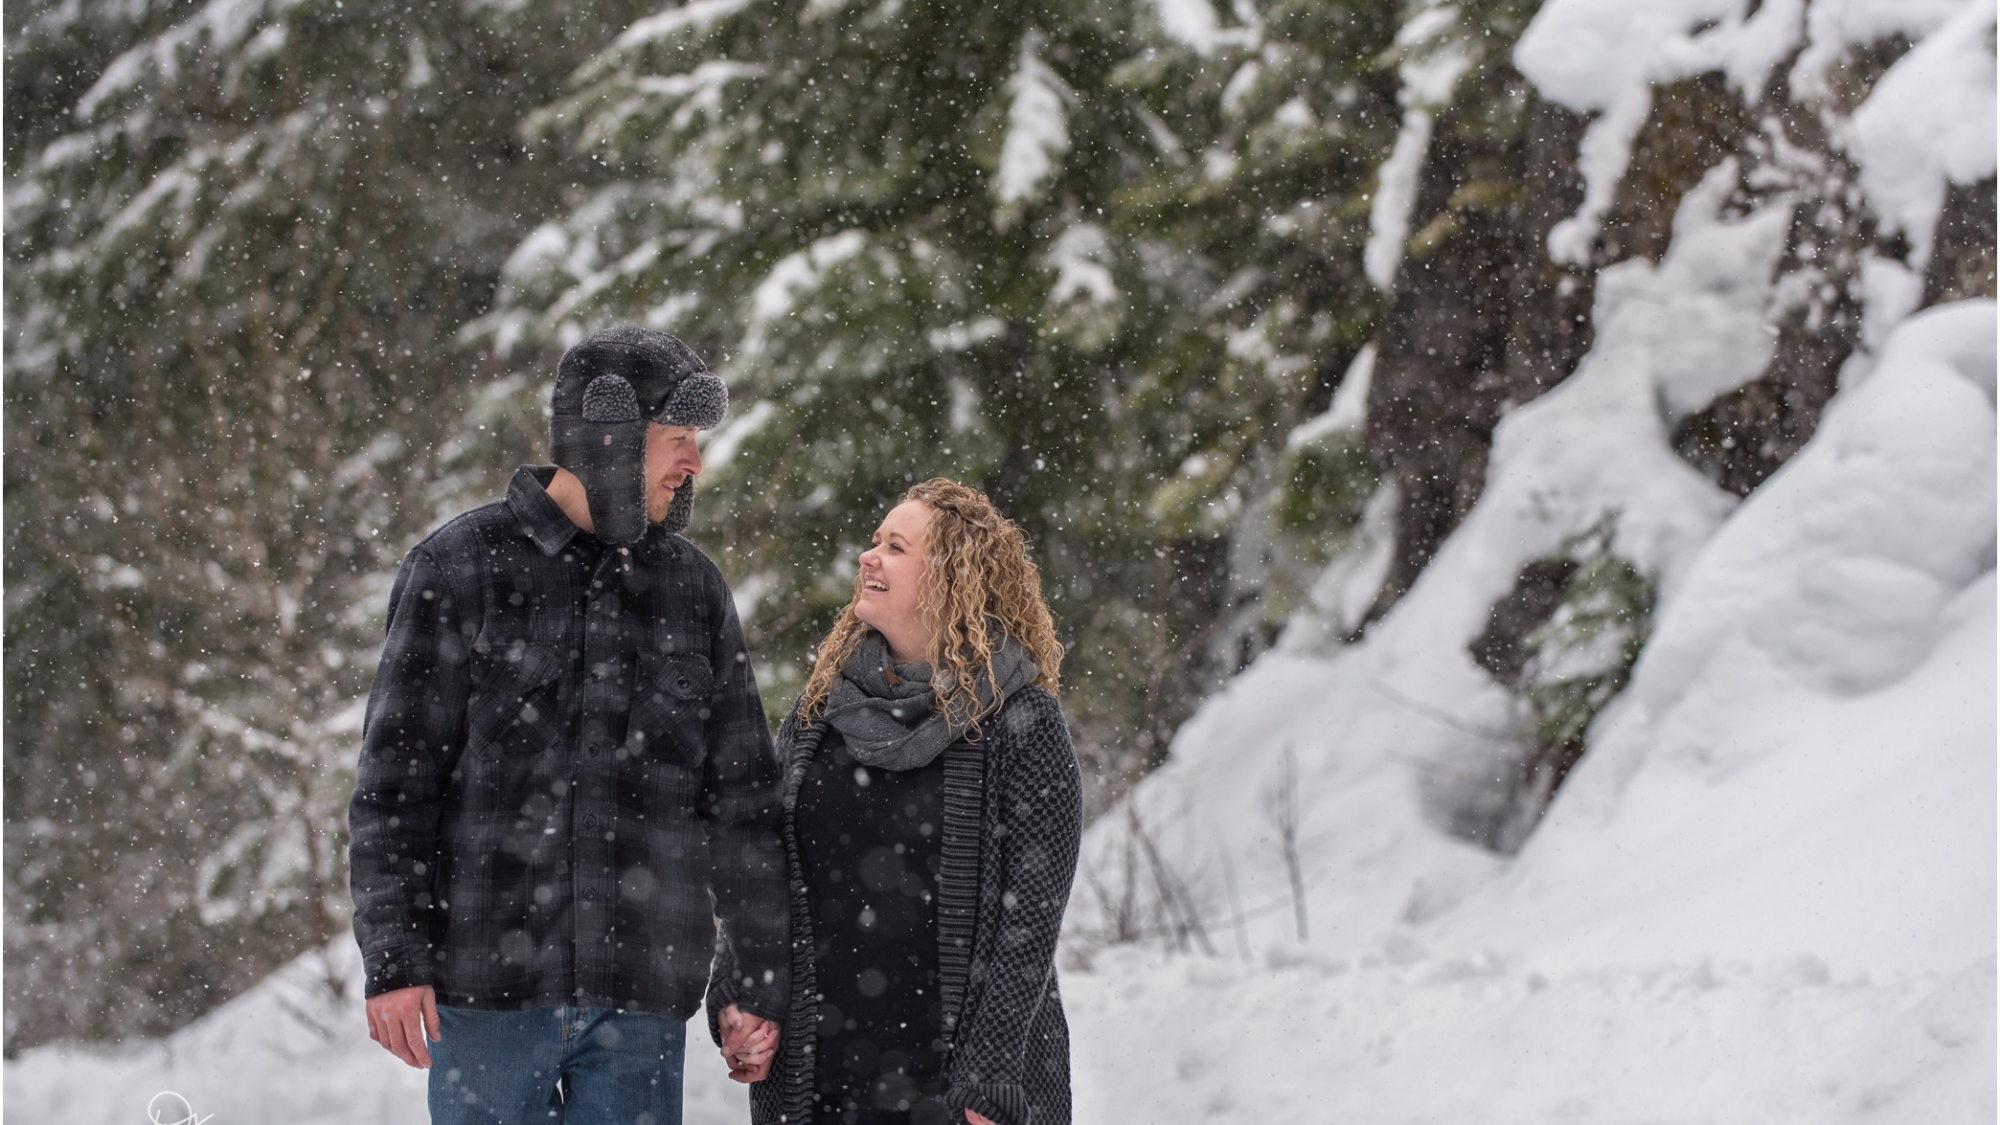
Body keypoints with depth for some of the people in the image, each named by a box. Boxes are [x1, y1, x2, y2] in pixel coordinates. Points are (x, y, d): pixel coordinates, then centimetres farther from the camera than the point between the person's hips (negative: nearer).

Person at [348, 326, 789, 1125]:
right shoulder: (459, 568, 0)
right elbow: (393, 782, -2)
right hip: (489, 985, -3)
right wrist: (393, 960, -10)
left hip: (643, 997, 3)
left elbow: (743, 797, 12)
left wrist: (763, 978, 9)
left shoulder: (691, 588, 10)